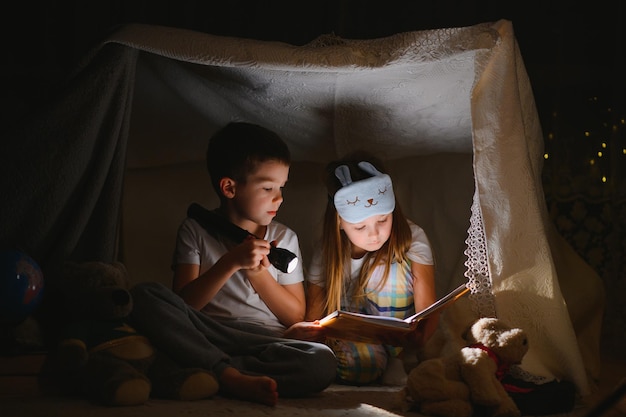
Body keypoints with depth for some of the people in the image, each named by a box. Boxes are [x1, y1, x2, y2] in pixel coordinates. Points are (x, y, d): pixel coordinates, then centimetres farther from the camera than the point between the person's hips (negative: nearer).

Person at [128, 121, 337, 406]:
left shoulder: (284, 238, 11)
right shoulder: (196, 231, 7)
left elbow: (295, 316, 8)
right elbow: (183, 303, -4)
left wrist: (258, 271, -6)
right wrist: (231, 262, -15)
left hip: (264, 341, 1)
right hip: (204, 336, -1)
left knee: (321, 363, -31)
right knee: (145, 295, -27)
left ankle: (207, 371, -27)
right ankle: (231, 376, -32)